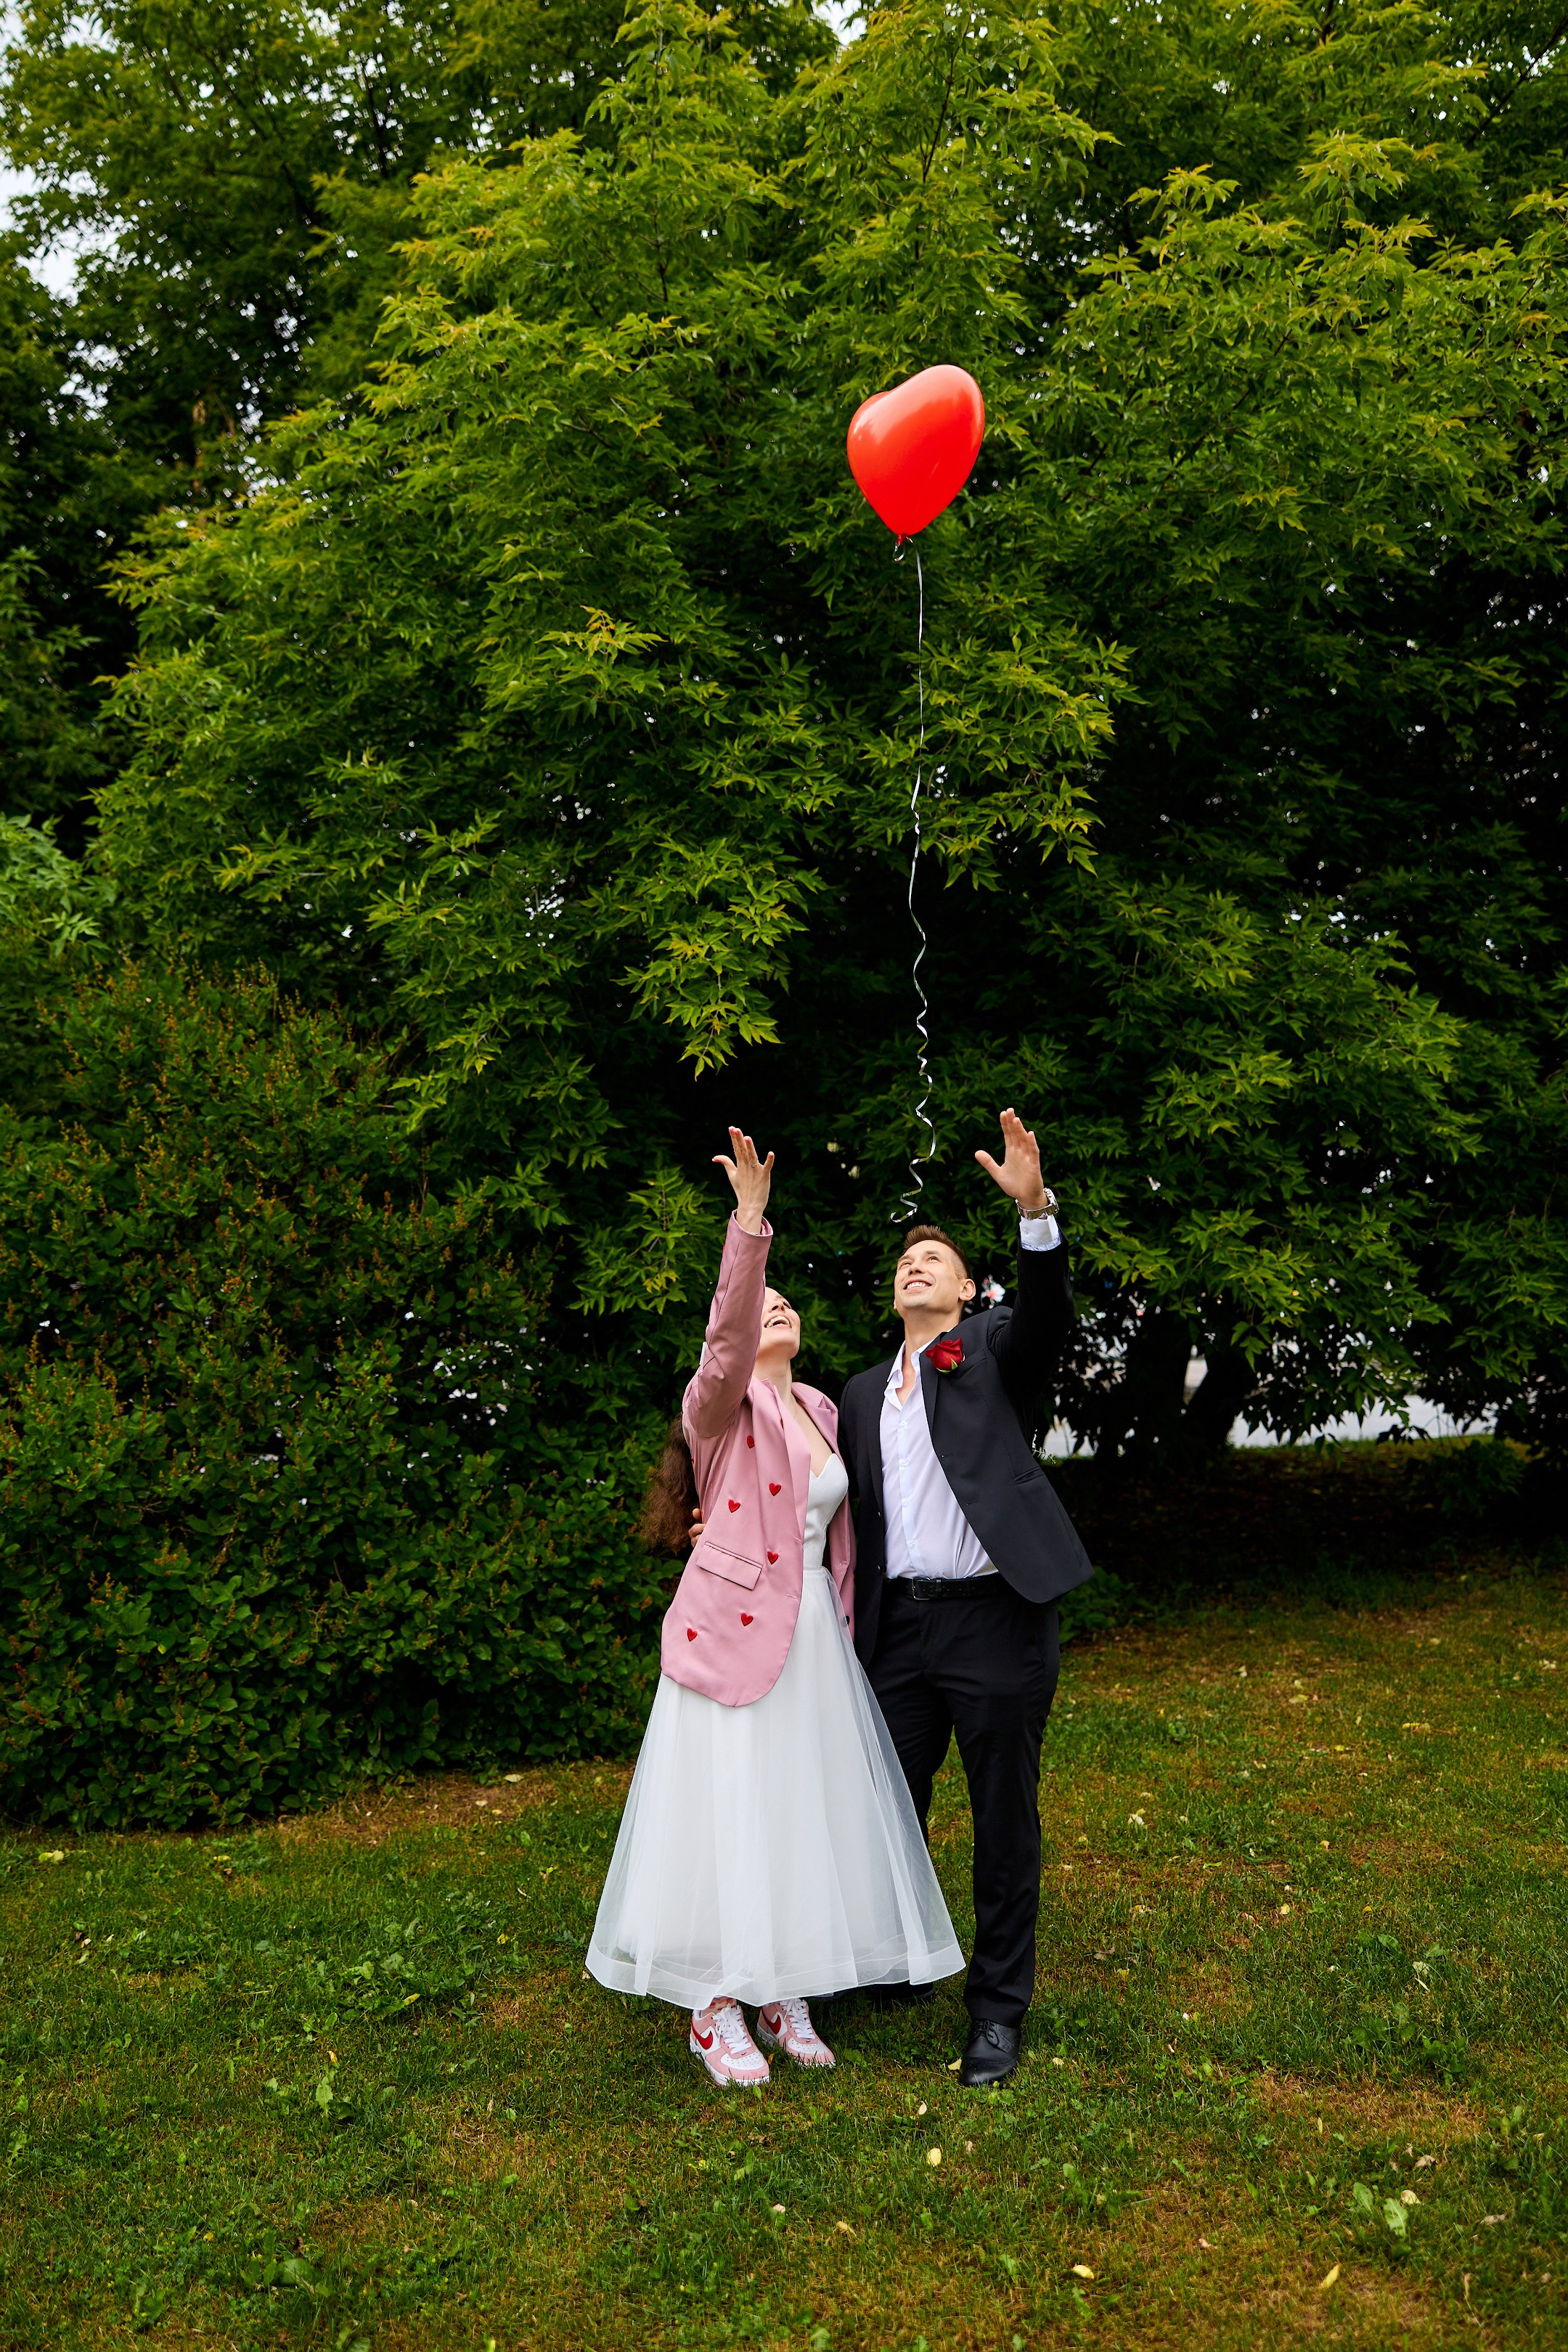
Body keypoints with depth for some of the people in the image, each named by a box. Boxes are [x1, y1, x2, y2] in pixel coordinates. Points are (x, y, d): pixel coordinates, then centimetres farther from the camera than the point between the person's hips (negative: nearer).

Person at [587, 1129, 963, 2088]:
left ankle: (785, 1993, 26)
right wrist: (751, 1222, -41)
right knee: (730, 1812, 0)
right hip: (735, 1634, -6)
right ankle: (716, 2008, 15)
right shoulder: (721, 1406, -8)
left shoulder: (823, 1410, 12)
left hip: (816, 1640, 6)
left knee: (811, 1811, 11)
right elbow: (729, 1348, -30)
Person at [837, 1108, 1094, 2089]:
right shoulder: (864, 1392, 16)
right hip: (899, 1628, 4)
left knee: (1006, 1818, 6)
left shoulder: (994, 1350, 4)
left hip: (995, 1618, -4)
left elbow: (1048, 1312, -18)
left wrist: (1036, 1208, -34)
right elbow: (854, 1515, 16)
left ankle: (999, 2007, 22)